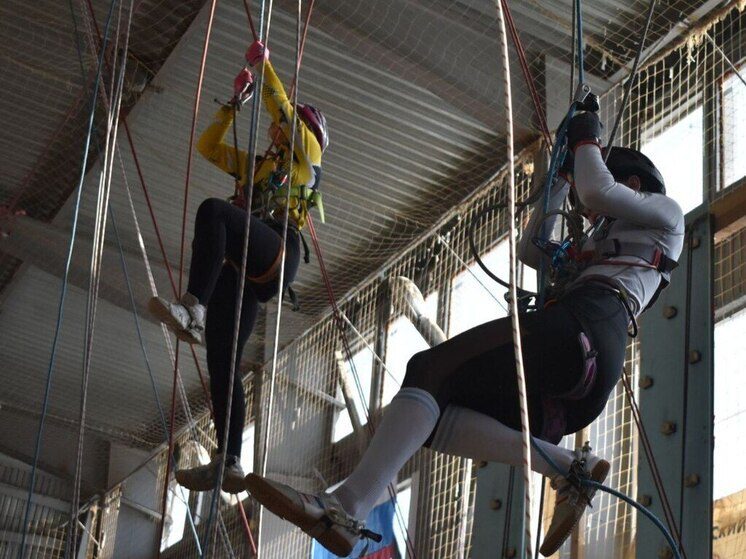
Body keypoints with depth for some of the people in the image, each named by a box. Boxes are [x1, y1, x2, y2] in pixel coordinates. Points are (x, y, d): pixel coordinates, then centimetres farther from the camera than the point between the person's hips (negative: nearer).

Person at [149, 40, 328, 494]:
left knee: (214, 211, -36)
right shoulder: (254, 165, 39)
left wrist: (264, 66, 14)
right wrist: (236, 102, 35)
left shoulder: (307, 155, 20)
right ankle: (230, 463, -14)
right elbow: (208, 146, 39)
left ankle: (193, 309, -51)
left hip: (277, 250, -7)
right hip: (241, 268, 7)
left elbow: (283, 108, 8)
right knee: (221, 363, -8)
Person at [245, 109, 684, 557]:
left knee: (430, 370, -19)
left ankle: (349, 507, -35)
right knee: (429, 412, -7)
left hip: (582, 329, -9)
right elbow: (531, 250, 41)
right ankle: (570, 466, -21)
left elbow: (597, 190, 2)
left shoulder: (665, 213, 20)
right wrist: (562, 176, 44)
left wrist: (587, 140, 21)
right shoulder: (600, 247, 44)